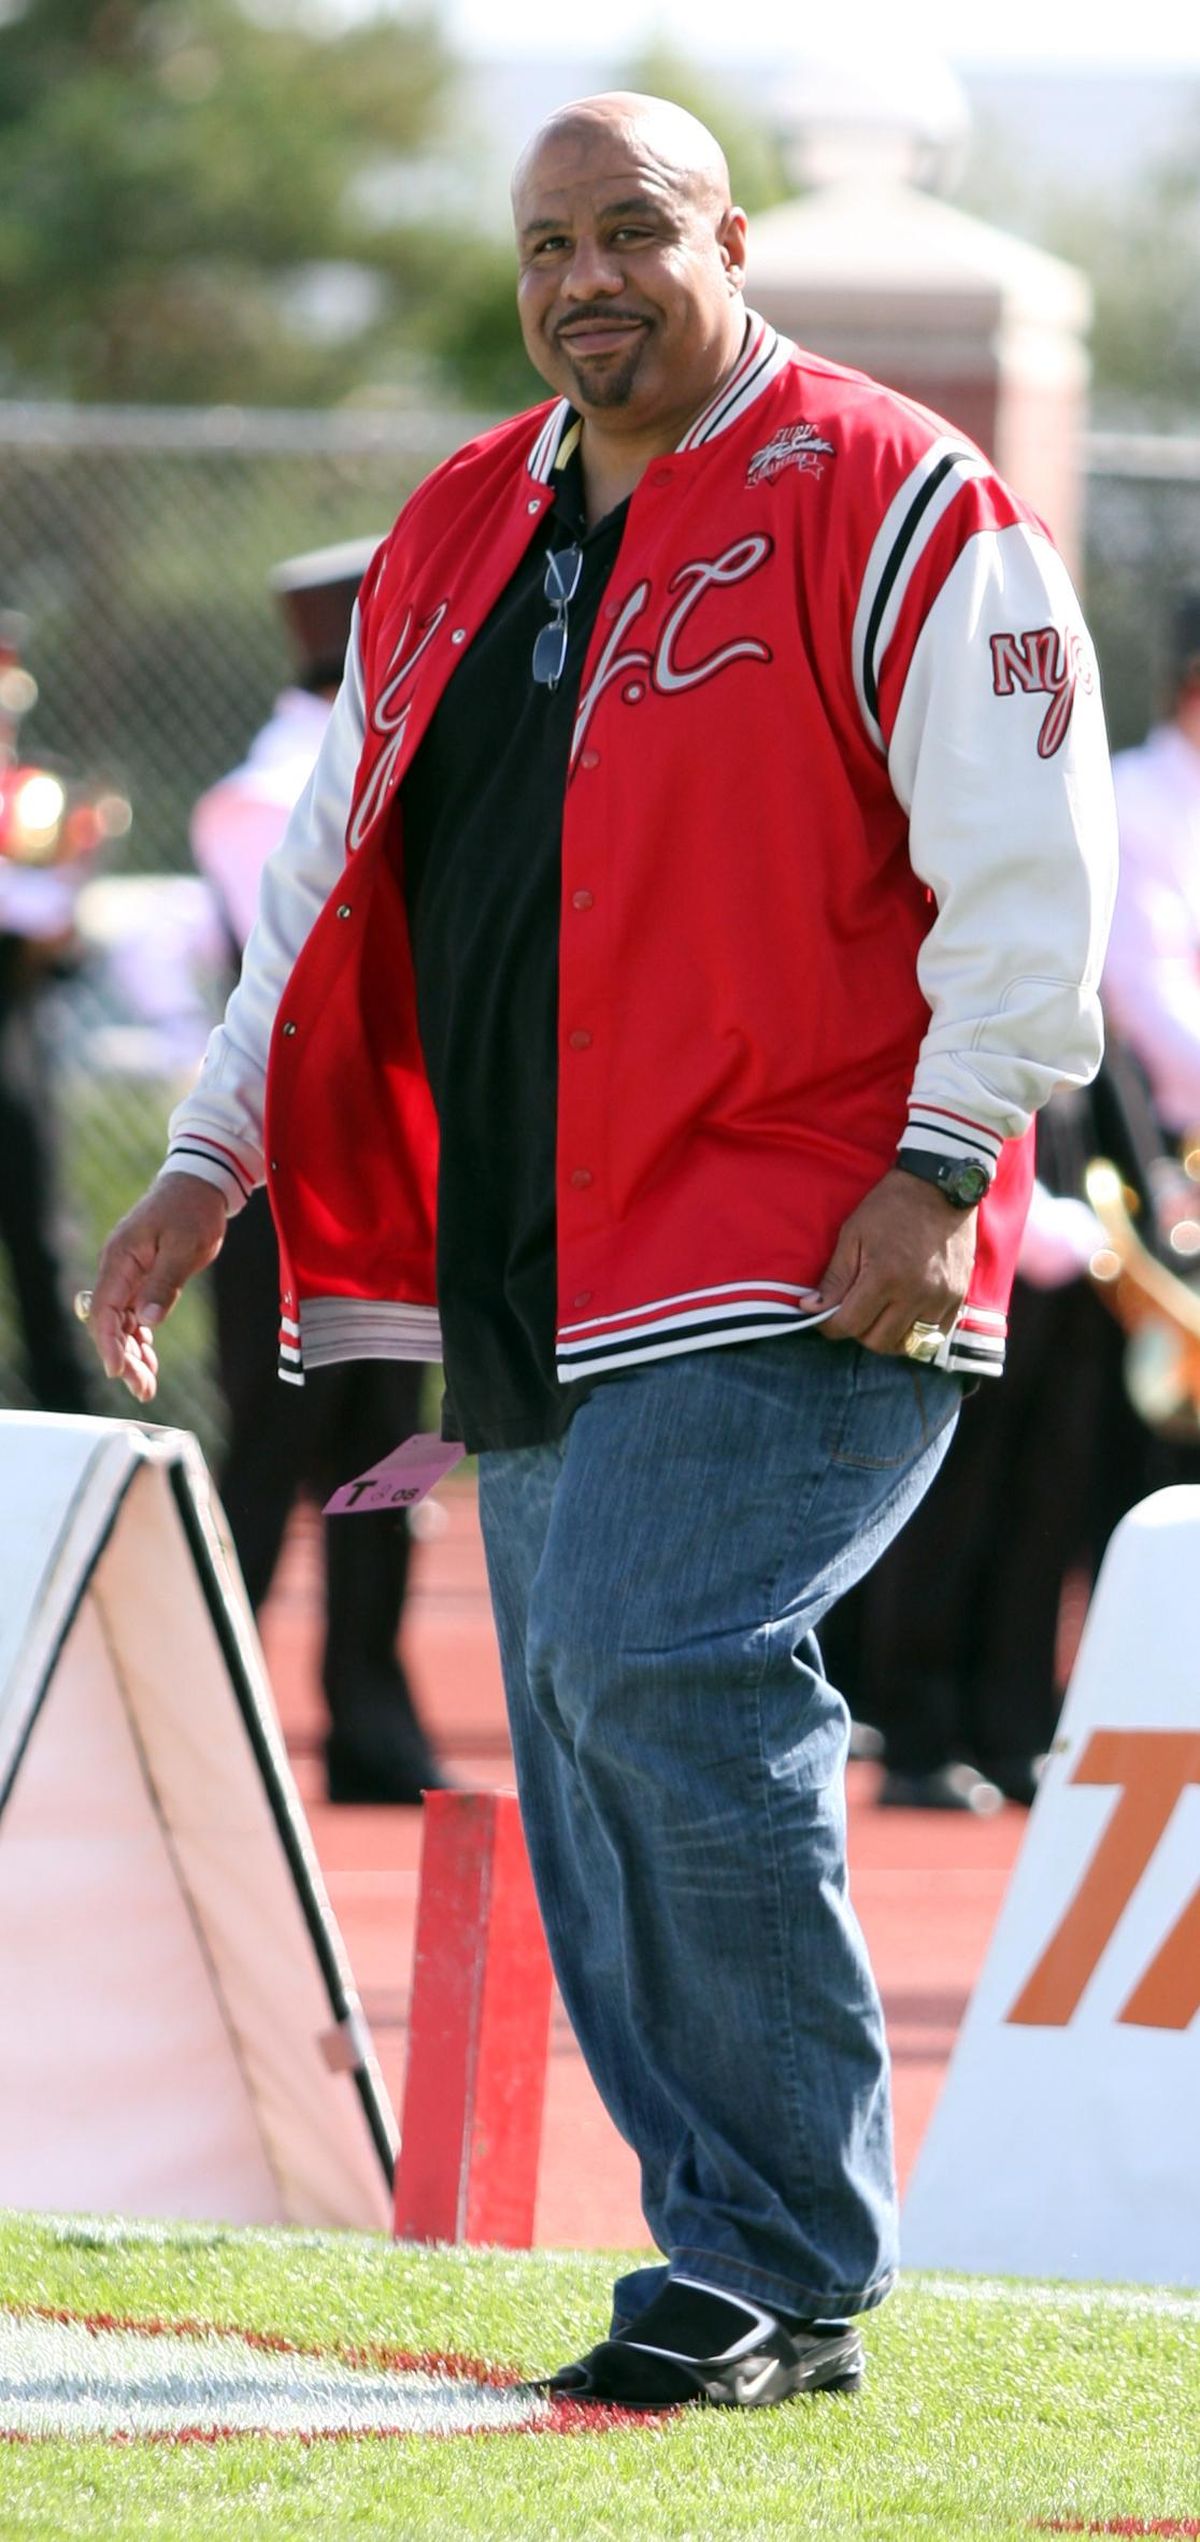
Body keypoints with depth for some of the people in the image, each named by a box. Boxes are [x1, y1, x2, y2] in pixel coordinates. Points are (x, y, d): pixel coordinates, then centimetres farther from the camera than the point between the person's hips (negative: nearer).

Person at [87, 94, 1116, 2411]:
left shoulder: (891, 509, -4)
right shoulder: (456, 542, 17)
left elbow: (1030, 866, -9)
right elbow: (333, 870, 23)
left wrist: (941, 1158, -17)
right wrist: (216, 1152, 14)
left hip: (803, 1270, -8)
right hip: (530, 1274, 8)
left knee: (645, 1657, -23)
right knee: (598, 1787, 5)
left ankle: (781, 2263, -15)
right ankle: (760, 2291, 11)